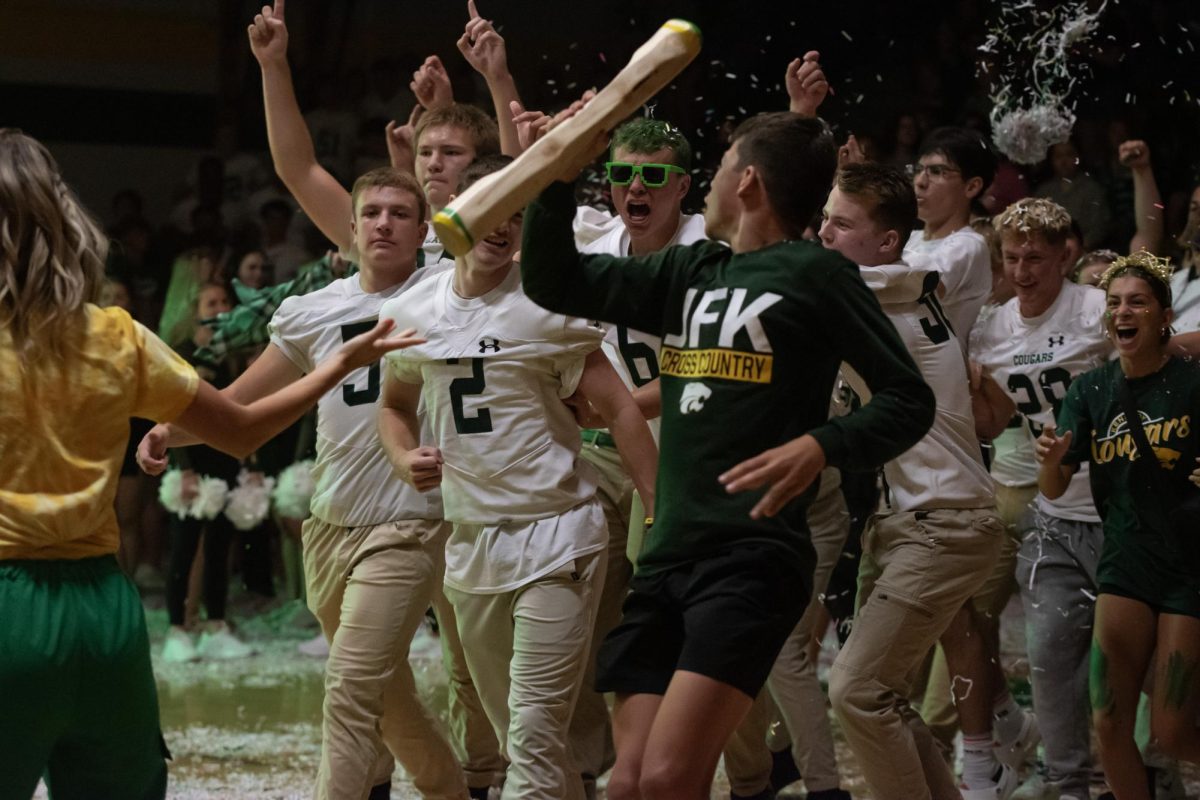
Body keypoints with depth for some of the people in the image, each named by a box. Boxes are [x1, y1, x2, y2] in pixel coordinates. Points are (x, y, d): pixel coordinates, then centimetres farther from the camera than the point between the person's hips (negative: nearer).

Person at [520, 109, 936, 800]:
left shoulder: (815, 275, -2)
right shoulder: (687, 272, 17)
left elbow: (908, 401, -5)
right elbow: (553, 282, 20)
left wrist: (819, 446, -22)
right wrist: (560, 177, 6)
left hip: (754, 555, -7)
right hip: (668, 555, 7)